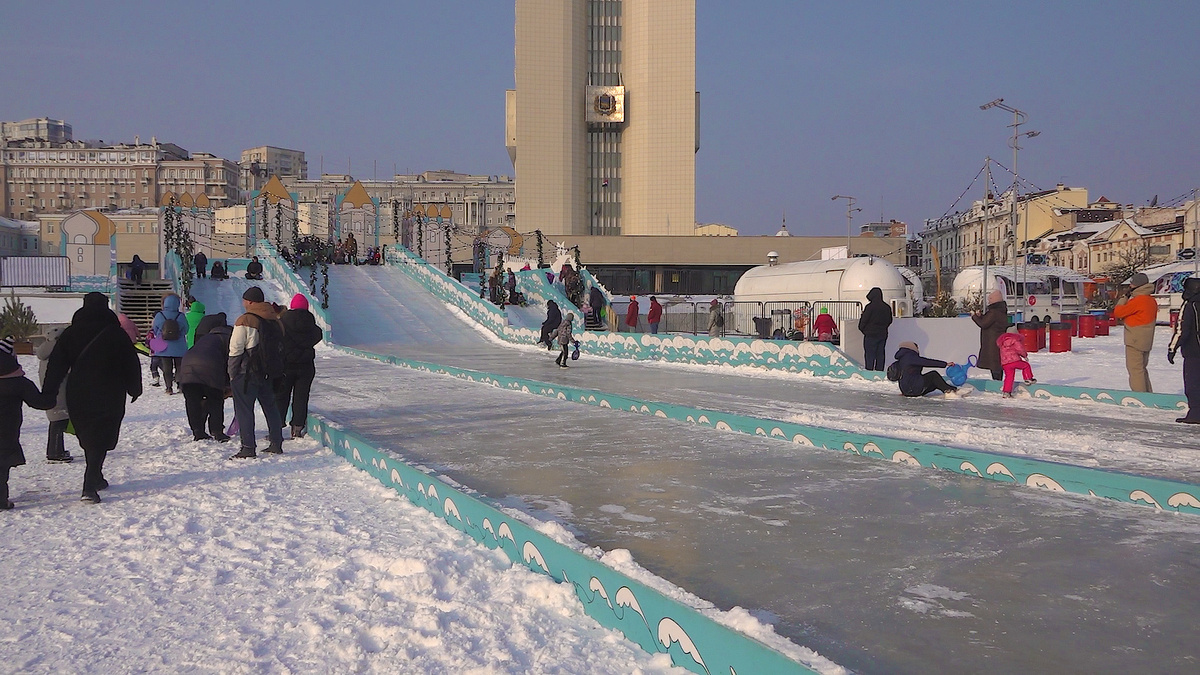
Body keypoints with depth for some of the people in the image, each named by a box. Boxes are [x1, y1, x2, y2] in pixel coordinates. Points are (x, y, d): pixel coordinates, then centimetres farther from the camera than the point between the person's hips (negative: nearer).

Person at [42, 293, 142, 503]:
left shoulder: (70, 334, 3)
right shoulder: (116, 334, -4)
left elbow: (56, 366, 1)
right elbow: (131, 364, 2)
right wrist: (134, 389, 15)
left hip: (77, 397, 3)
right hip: (109, 397, -3)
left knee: (89, 439, 19)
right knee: (100, 440, -3)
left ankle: (95, 478, 32)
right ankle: (90, 486, -16)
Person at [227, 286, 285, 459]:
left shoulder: (245, 320, -13)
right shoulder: (274, 320, 7)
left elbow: (236, 349, -13)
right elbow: (280, 346, 12)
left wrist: (232, 373, -4)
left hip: (247, 372, -7)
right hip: (269, 372, 7)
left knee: (244, 409, -1)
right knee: (270, 406, 16)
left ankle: (248, 447, -5)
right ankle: (276, 443, 19)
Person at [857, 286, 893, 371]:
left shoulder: (870, 307, -14)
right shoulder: (887, 307, 5)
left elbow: (864, 320, -10)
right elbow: (889, 321, 15)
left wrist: (862, 329, 8)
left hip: (871, 335, -6)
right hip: (883, 335, 6)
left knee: (869, 355, -2)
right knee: (880, 355, 9)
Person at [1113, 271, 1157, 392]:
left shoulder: (1137, 301, -17)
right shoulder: (1152, 301, 10)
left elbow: (1118, 312, -13)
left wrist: (1124, 297, -1)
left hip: (1135, 341, -9)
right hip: (1146, 341, 9)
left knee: (1135, 369, -6)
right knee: (1141, 368, 17)